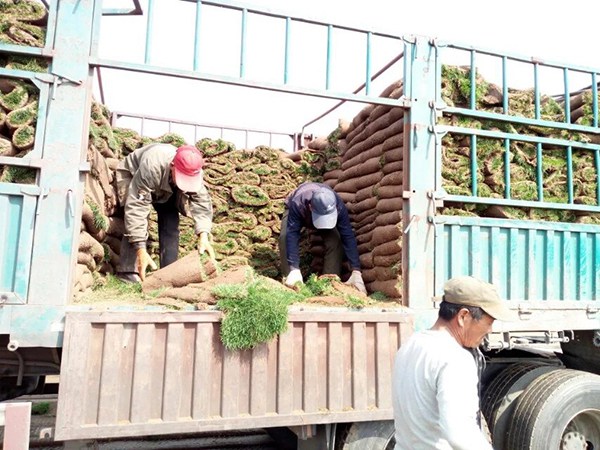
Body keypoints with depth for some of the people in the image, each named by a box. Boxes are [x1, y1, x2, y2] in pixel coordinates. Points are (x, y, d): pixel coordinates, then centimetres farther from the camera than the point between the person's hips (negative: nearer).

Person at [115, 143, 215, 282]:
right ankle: (128, 272, -20)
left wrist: (203, 236, -49)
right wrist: (141, 250, -52)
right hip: (132, 174, -4)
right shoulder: (151, 167, -47)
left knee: (171, 222, -10)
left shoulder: (193, 173, -33)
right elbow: (136, 207, -47)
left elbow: (202, 203, -32)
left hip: (166, 188, 4)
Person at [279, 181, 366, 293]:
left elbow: (348, 237, -37)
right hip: (296, 212, -1)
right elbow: (292, 235, -47)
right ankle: (289, 279, -17)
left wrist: (356, 272, -42)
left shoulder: (339, 206, -39)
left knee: (335, 241, -24)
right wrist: (294, 269, -55)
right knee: (285, 237, -30)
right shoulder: (297, 204, -46)